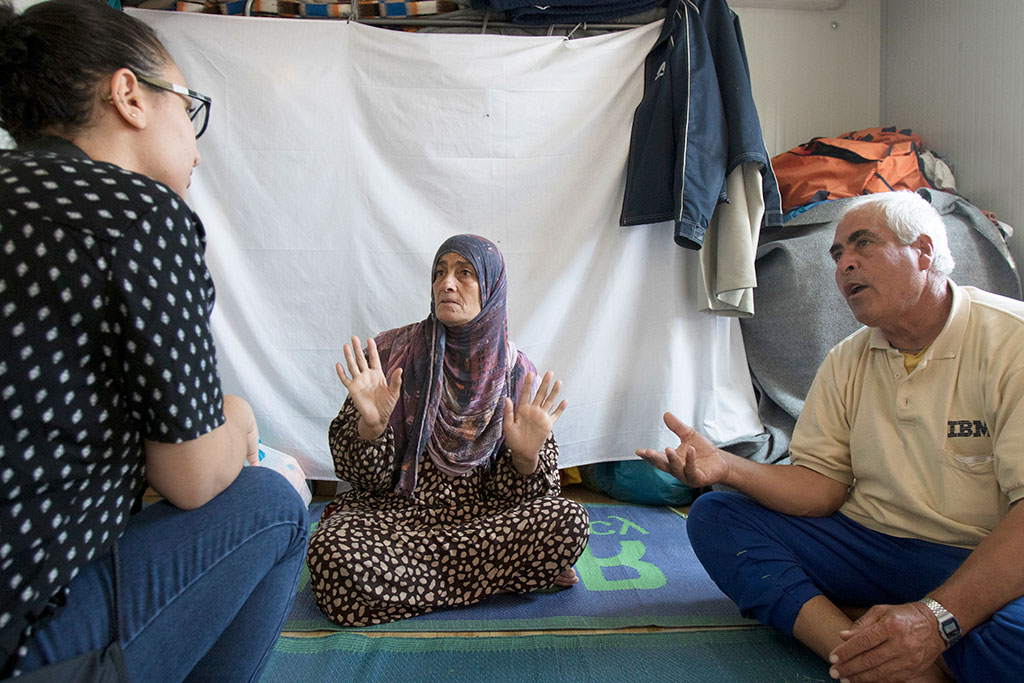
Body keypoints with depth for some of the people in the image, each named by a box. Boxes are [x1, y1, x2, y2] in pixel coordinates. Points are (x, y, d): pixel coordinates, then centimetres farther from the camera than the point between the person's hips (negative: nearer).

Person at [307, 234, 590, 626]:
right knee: (335, 553, -33)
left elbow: (515, 489, 2)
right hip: (392, 507, 0)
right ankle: (503, 570, -13)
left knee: (569, 520, -25)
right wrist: (371, 425, -24)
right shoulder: (392, 352, -1)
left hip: (480, 512, 1)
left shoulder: (515, 370, 2)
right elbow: (362, 472, -3)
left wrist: (526, 457, -20)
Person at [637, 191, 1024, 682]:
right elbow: (823, 485, 4)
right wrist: (726, 467, -14)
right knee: (714, 517, -10)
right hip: (871, 546, 6)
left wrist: (938, 618, -32)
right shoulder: (847, 362, 6)